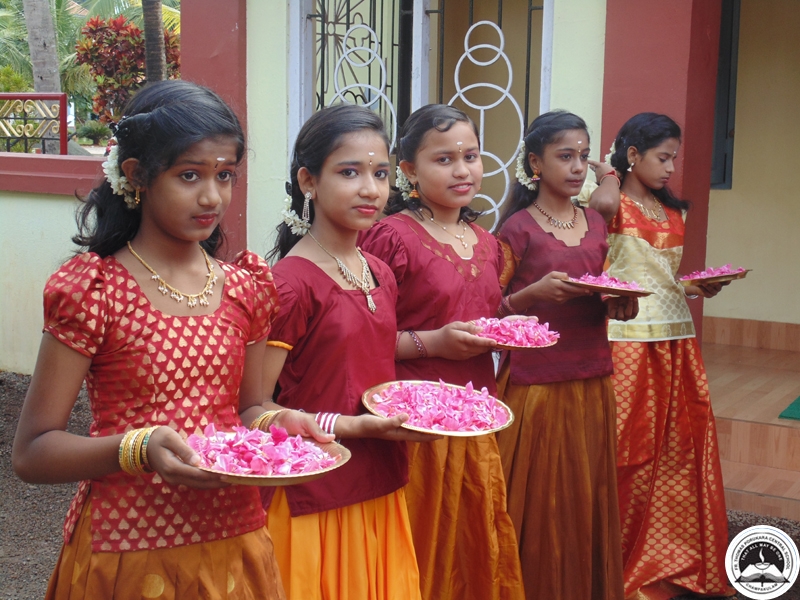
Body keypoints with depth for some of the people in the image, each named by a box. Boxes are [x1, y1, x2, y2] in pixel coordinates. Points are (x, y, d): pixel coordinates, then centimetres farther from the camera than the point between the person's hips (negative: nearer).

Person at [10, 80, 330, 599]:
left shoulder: (245, 287, 3)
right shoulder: (92, 289, -11)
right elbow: (32, 453, -12)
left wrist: (276, 421, -8)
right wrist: (139, 449, -27)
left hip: (236, 542, 4)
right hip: (128, 554, -4)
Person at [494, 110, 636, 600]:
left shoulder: (595, 224, 10)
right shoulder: (517, 228, -6)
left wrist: (620, 302, -2)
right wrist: (535, 292, -22)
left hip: (592, 383, 5)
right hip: (535, 385, -5)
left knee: (589, 499, 11)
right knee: (538, 504, 1)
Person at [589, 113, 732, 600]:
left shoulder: (674, 212, 17)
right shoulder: (613, 205, -4)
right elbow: (604, 205, -30)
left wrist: (700, 286, 4)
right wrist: (609, 175, -9)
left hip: (676, 339, 7)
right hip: (628, 339, -7)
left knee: (680, 449, 7)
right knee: (630, 451, -3)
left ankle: (674, 558, 21)